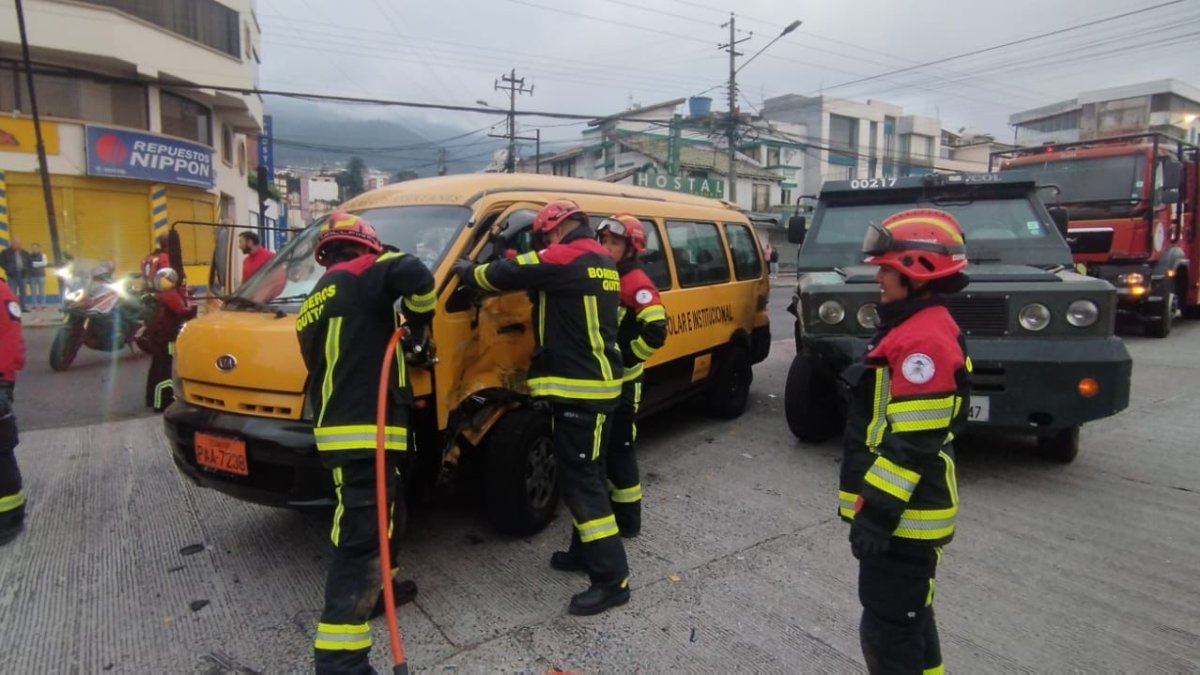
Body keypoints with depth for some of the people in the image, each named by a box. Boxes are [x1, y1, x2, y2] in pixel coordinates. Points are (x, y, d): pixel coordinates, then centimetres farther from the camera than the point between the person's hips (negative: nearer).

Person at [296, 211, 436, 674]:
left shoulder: (314, 304, 21)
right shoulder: (361, 277, -5)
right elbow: (414, 275, -24)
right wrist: (419, 319, -6)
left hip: (340, 429, 10)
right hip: (364, 431, -10)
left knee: (373, 521, 28)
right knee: (358, 535, -9)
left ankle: (372, 590, 44)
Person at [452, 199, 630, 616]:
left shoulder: (568, 259, -14)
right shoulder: (602, 263, 16)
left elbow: (507, 275, -11)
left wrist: (468, 272, 7)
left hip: (580, 387, -10)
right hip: (593, 383, 10)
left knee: (580, 481, -6)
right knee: (584, 475, 20)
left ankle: (612, 579, 0)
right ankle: (585, 550, 35)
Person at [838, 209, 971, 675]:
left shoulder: (924, 340, -22)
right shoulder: (915, 329, 11)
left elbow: (913, 444, -26)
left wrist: (876, 512, -21)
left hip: (904, 514, -10)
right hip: (904, 507, 10)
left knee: (886, 628, 2)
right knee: (908, 614, 24)